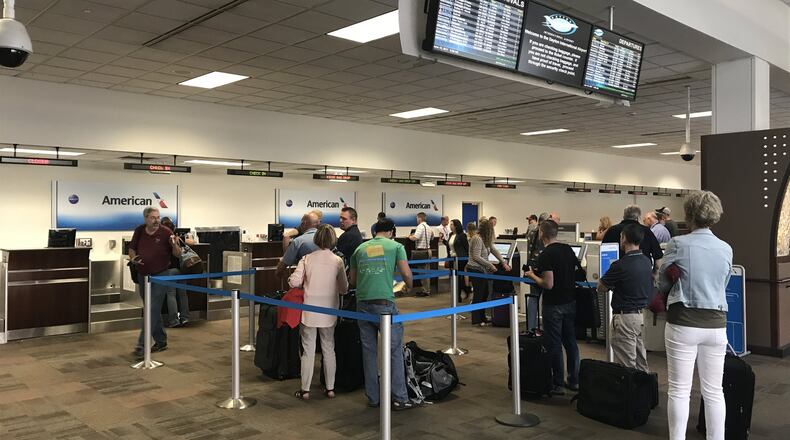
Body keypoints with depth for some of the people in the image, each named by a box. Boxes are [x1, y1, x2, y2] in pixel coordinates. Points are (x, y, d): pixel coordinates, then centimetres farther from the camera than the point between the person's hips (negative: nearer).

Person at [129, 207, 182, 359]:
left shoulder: (166, 232, -11)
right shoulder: (139, 231, 1)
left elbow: (178, 254, -8)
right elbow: (132, 248, 15)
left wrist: (174, 245, -29)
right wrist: (132, 258, -6)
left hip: (160, 276, -5)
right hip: (142, 276, 5)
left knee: (152, 311, -9)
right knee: (153, 311, 14)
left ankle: (142, 346, -9)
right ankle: (161, 341, 26)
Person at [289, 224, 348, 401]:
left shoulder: (307, 259, -7)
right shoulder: (338, 261, -5)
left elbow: (294, 282, -11)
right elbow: (344, 289, -2)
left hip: (309, 311, -1)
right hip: (329, 312, 1)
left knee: (308, 350, 8)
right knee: (329, 349, 14)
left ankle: (305, 390, 14)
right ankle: (330, 388, 19)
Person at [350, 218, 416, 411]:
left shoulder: (360, 248, 17)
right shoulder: (395, 246, 6)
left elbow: (352, 280, 21)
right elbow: (406, 274, -1)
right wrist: (409, 286, 19)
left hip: (362, 303, 4)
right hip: (384, 303, -4)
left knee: (369, 351, 12)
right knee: (395, 350, 5)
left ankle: (373, 398, 19)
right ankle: (399, 398, 8)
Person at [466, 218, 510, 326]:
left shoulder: (486, 240, 11)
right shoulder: (477, 239, -19)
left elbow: (494, 251, 16)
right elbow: (476, 257, -22)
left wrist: (504, 262, 11)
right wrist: (490, 265, -16)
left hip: (481, 270, 10)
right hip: (475, 269, -10)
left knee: (485, 293, 13)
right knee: (479, 294, -3)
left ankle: (482, 318, 22)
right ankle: (476, 320, 7)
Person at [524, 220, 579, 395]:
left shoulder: (545, 255, -18)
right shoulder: (568, 249, 4)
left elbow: (548, 284, -22)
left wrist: (532, 275, -6)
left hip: (554, 305, -7)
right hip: (570, 302, 7)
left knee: (555, 344, 2)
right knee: (571, 342, 15)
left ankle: (557, 385, 10)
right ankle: (574, 380, 23)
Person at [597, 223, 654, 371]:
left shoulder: (620, 265, -19)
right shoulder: (647, 261, 4)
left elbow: (601, 288, -9)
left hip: (625, 316, -8)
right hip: (642, 314, 8)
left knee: (626, 365, -1)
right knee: (641, 362, 17)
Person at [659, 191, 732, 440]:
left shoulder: (677, 244, -8)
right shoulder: (726, 249, 4)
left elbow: (663, 284, 1)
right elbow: (722, 285, 14)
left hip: (683, 322, -4)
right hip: (716, 324, 4)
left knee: (679, 391, 4)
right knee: (713, 391, 12)